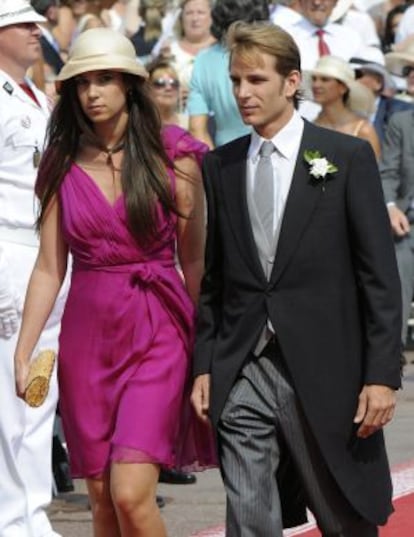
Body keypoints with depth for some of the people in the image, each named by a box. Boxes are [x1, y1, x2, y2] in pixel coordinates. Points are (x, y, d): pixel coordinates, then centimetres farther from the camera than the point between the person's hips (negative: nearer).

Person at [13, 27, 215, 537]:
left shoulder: (172, 162, -1)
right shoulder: (62, 168, 5)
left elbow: (195, 261, 3)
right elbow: (49, 268, 5)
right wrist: (22, 354, -1)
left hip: (156, 332, -3)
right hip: (87, 335, 3)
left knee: (130, 495, -15)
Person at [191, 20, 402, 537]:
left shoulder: (348, 158, -2)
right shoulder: (219, 167, 9)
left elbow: (380, 276, -4)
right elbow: (212, 277, 14)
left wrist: (382, 375, -9)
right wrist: (203, 366, 6)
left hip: (324, 374, -3)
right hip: (242, 375, 3)